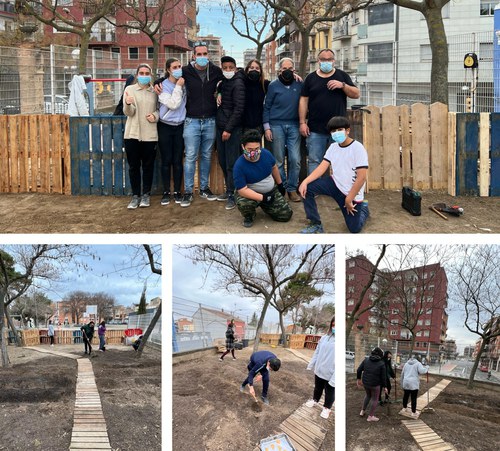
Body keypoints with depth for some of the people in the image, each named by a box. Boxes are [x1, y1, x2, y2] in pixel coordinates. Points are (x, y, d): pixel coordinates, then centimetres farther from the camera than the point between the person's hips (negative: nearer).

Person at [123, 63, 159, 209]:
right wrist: (128, 104, -27)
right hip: (132, 134, -1)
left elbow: (159, 109, 14)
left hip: (150, 134, 1)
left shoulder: (154, 91, 7)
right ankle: (135, 196, 12)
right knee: (133, 166, 3)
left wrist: (155, 116, -8)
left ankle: (146, 194, 17)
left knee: (148, 166, 6)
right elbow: (128, 113, -5)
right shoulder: (130, 89, 3)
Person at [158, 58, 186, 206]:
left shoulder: (184, 84, 2)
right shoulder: (163, 86, -7)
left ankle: (177, 192, 15)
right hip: (165, 127, -2)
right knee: (166, 161, 3)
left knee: (178, 161, 5)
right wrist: (178, 87, -14)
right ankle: (166, 192, 12)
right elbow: (173, 104, -17)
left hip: (180, 126, 2)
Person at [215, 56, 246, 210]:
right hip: (220, 127, 8)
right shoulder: (223, 83, 14)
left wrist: (229, 129, -19)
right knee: (222, 161, 12)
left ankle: (232, 195, 0)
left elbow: (239, 108, -17)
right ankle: (228, 190, 23)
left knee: (231, 163, -5)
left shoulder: (238, 83, -10)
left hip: (232, 129, -8)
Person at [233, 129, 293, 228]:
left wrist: (280, 185, 18)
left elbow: (274, 167, 9)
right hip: (251, 194, -5)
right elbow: (242, 190, -31)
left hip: (272, 191, 5)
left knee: (286, 215, -1)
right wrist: (263, 198, -35)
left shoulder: (266, 154, -13)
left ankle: (264, 206, 29)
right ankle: (249, 216, 1)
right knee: (243, 203, -38)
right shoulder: (239, 165, -29)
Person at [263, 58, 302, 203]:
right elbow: (267, 107, 4)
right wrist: (267, 127, -2)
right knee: (278, 160, 3)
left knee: (295, 159, -4)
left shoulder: (299, 85, 6)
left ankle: (292, 189, 7)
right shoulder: (273, 86, 3)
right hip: (277, 125, -1)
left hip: (294, 126, 1)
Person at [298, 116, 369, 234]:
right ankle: (315, 224, -5)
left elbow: (361, 178, -20)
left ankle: (363, 208, 33)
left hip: (352, 192, -5)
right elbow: (322, 167, -7)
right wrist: (305, 181, -24)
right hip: (335, 184, 5)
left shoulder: (358, 148, -18)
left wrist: (349, 199, -19)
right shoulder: (333, 147, 1)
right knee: (307, 188, -17)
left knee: (354, 229, -1)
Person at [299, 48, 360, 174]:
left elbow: (356, 94, 4)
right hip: (315, 130, 0)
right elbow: (304, 100, 6)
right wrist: (302, 122, -2)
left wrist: (343, 85, -13)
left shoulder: (342, 76, 9)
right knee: (314, 161, 1)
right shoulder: (311, 78, 9)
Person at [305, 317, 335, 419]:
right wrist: (311, 365, 11)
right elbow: (317, 352, 8)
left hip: (331, 374, -4)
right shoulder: (325, 337, -3)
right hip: (319, 370, 4)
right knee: (318, 388, 27)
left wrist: (334, 379, -24)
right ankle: (315, 400, 51)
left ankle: (327, 408, 40)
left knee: (329, 393, 17)